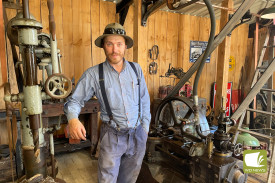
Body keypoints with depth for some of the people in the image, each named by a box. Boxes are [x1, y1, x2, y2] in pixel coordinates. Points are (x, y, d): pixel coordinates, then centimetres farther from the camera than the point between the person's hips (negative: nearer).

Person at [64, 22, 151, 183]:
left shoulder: (136, 69, 1)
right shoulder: (93, 74, -9)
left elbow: (145, 99, 8)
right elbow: (75, 100, -3)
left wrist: (145, 127, 7)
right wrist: (73, 119, -23)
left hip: (138, 134, 4)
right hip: (112, 135, -3)